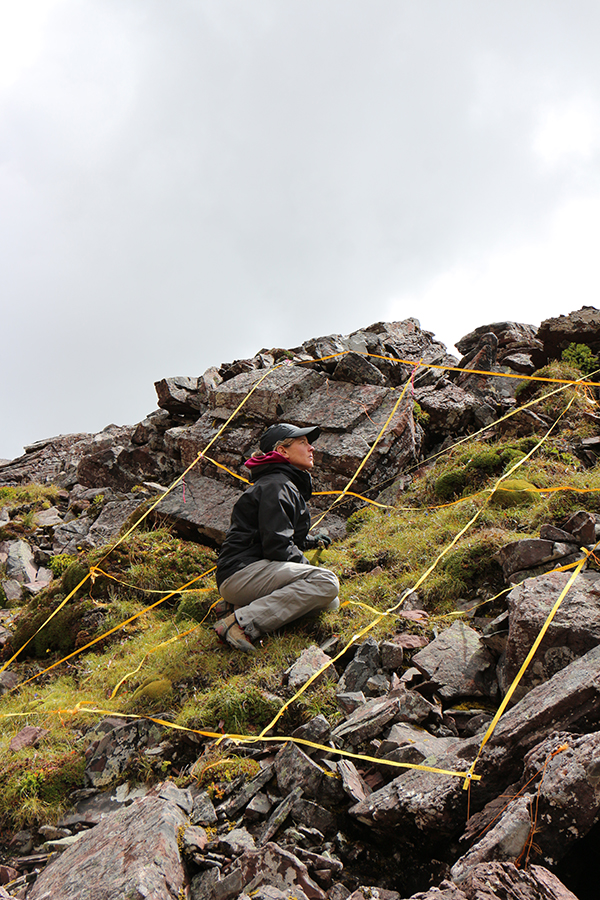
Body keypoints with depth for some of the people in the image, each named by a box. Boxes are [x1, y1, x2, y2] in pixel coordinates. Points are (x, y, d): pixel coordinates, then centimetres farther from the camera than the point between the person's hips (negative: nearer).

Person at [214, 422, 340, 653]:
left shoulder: (290, 486, 23)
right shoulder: (276, 486, -11)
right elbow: (277, 546, -19)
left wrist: (310, 541, 25)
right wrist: (307, 566, -5)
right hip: (241, 571, -11)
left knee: (330, 604, 6)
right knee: (326, 582, -25)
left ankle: (241, 605, 2)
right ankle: (243, 622, -28)